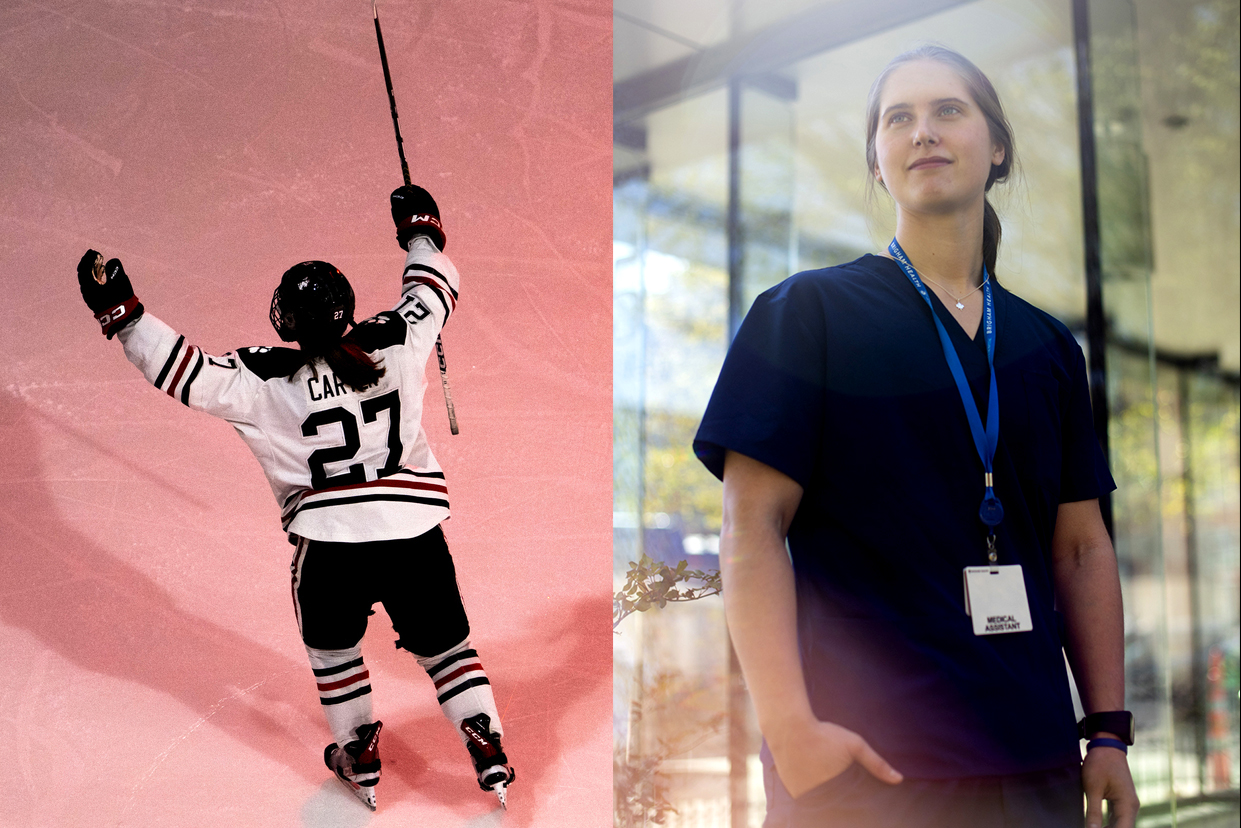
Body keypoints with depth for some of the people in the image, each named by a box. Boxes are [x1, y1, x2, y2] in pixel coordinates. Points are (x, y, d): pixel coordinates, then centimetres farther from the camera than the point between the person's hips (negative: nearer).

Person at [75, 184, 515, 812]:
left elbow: (187, 374, -10)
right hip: (414, 529, 2)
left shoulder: (267, 381, -11)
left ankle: (360, 760, 31)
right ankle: (488, 751, 14)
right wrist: (421, 231, 29)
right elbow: (433, 294, 13)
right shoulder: (396, 343, -4)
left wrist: (121, 314, -4)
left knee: (332, 645, 26)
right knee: (442, 643, 19)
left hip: (332, 539, -2)